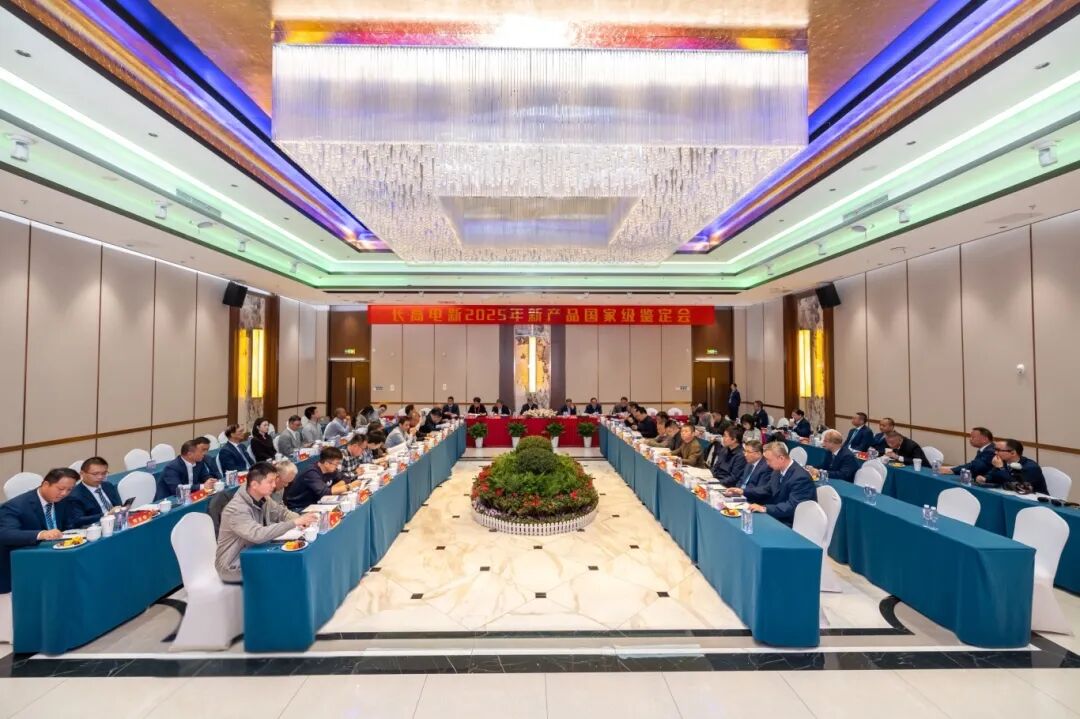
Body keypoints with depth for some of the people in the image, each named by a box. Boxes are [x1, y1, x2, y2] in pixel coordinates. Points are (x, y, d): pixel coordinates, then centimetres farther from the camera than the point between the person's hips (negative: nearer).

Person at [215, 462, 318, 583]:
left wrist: (300, 520, -17)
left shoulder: (263, 498, -3)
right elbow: (258, 535, -40)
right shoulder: (236, 509, -28)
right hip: (234, 567, -7)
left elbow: (282, 512, 6)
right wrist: (294, 523, -40)